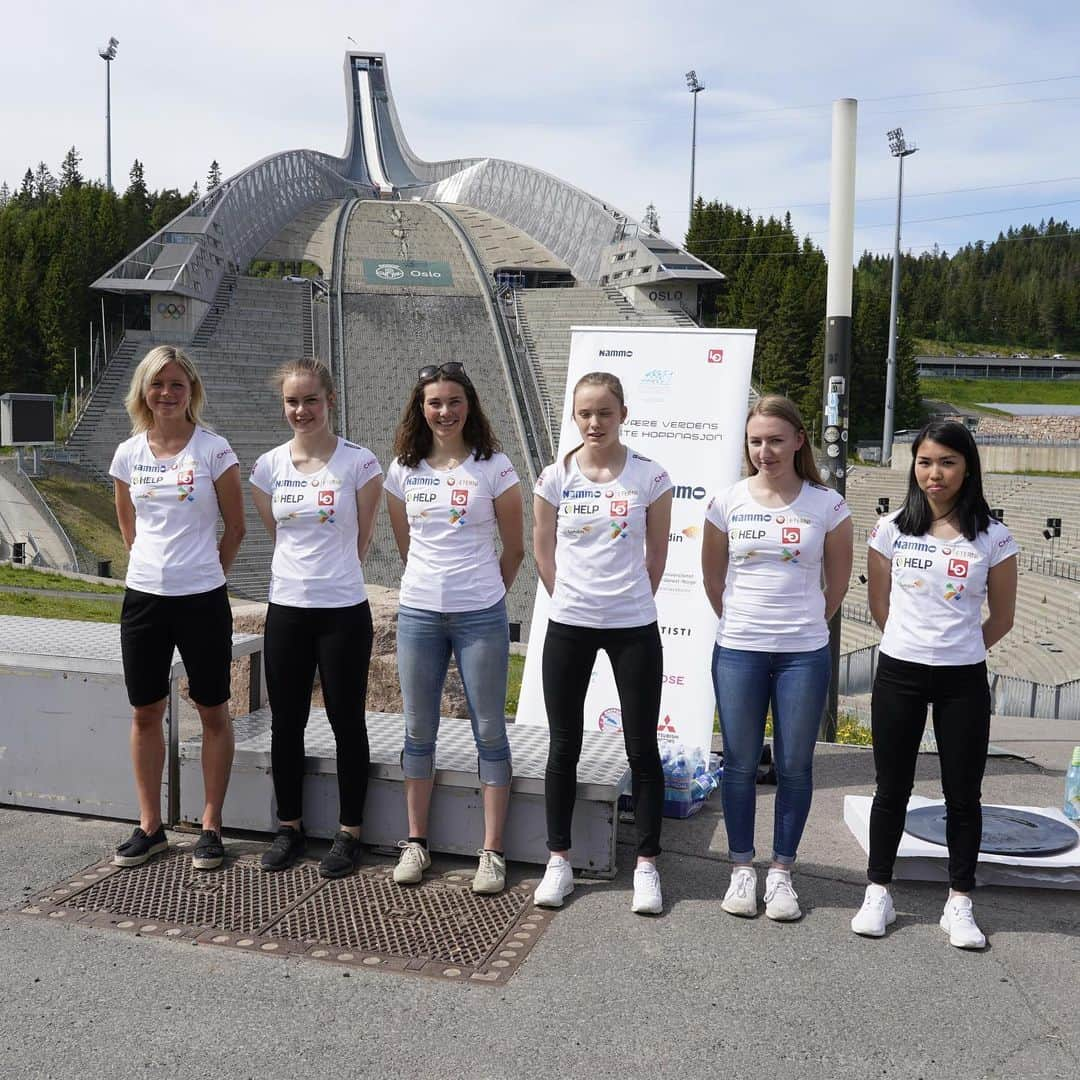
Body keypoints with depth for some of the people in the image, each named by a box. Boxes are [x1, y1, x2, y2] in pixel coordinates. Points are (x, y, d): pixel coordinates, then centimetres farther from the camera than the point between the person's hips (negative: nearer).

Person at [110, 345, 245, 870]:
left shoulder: (214, 449, -6)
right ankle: (150, 825, 25)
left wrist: (203, 572, 8)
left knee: (212, 711, 6)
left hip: (201, 599, -3)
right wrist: (157, 564, 14)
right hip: (143, 597, 4)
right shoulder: (128, 453, 4)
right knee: (145, 713, 10)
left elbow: (235, 527, 1)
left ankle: (210, 826, 18)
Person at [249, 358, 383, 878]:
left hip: (343, 611, -4)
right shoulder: (269, 466, 3)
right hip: (286, 608, 4)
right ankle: (289, 826, 28)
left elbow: (362, 538, 2)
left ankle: (349, 832, 19)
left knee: (347, 723, 6)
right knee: (286, 723, 12)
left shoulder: (358, 463, -8)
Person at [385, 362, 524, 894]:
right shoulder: (403, 470, 4)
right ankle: (415, 842, 24)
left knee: (490, 732, 4)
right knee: (419, 732, 11)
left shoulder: (493, 466, -4)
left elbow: (514, 549, 3)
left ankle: (492, 852, 13)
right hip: (418, 614, 3)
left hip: (480, 617, -3)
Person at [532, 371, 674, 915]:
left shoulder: (650, 477, -5)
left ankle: (646, 865, 19)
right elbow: (543, 549, 8)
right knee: (564, 747, 9)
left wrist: (631, 601, 9)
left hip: (633, 628, -1)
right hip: (568, 627, 1)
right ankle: (559, 860, 23)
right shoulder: (555, 477, -1)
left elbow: (657, 550, 5)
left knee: (642, 748, 6)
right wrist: (571, 599, 8)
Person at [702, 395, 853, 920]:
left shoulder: (827, 505, -3)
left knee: (795, 766, 7)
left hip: (804, 654, 0)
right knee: (740, 764, 9)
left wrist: (803, 625, 10)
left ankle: (781, 871, 21)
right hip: (738, 652, 1)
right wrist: (739, 622, 11)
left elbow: (838, 581, 8)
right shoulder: (728, 502, -1)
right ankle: (741, 869, 23)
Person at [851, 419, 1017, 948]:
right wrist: (915, 642, 10)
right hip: (898, 673, 1)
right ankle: (878, 894, 22)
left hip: (962, 681, -1)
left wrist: (958, 646, 9)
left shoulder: (992, 537, -4)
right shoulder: (892, 529, -1)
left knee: (963, 794, 8)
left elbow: (1002, 616, 5)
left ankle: (959, 903, 21)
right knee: (892, 788, 10)